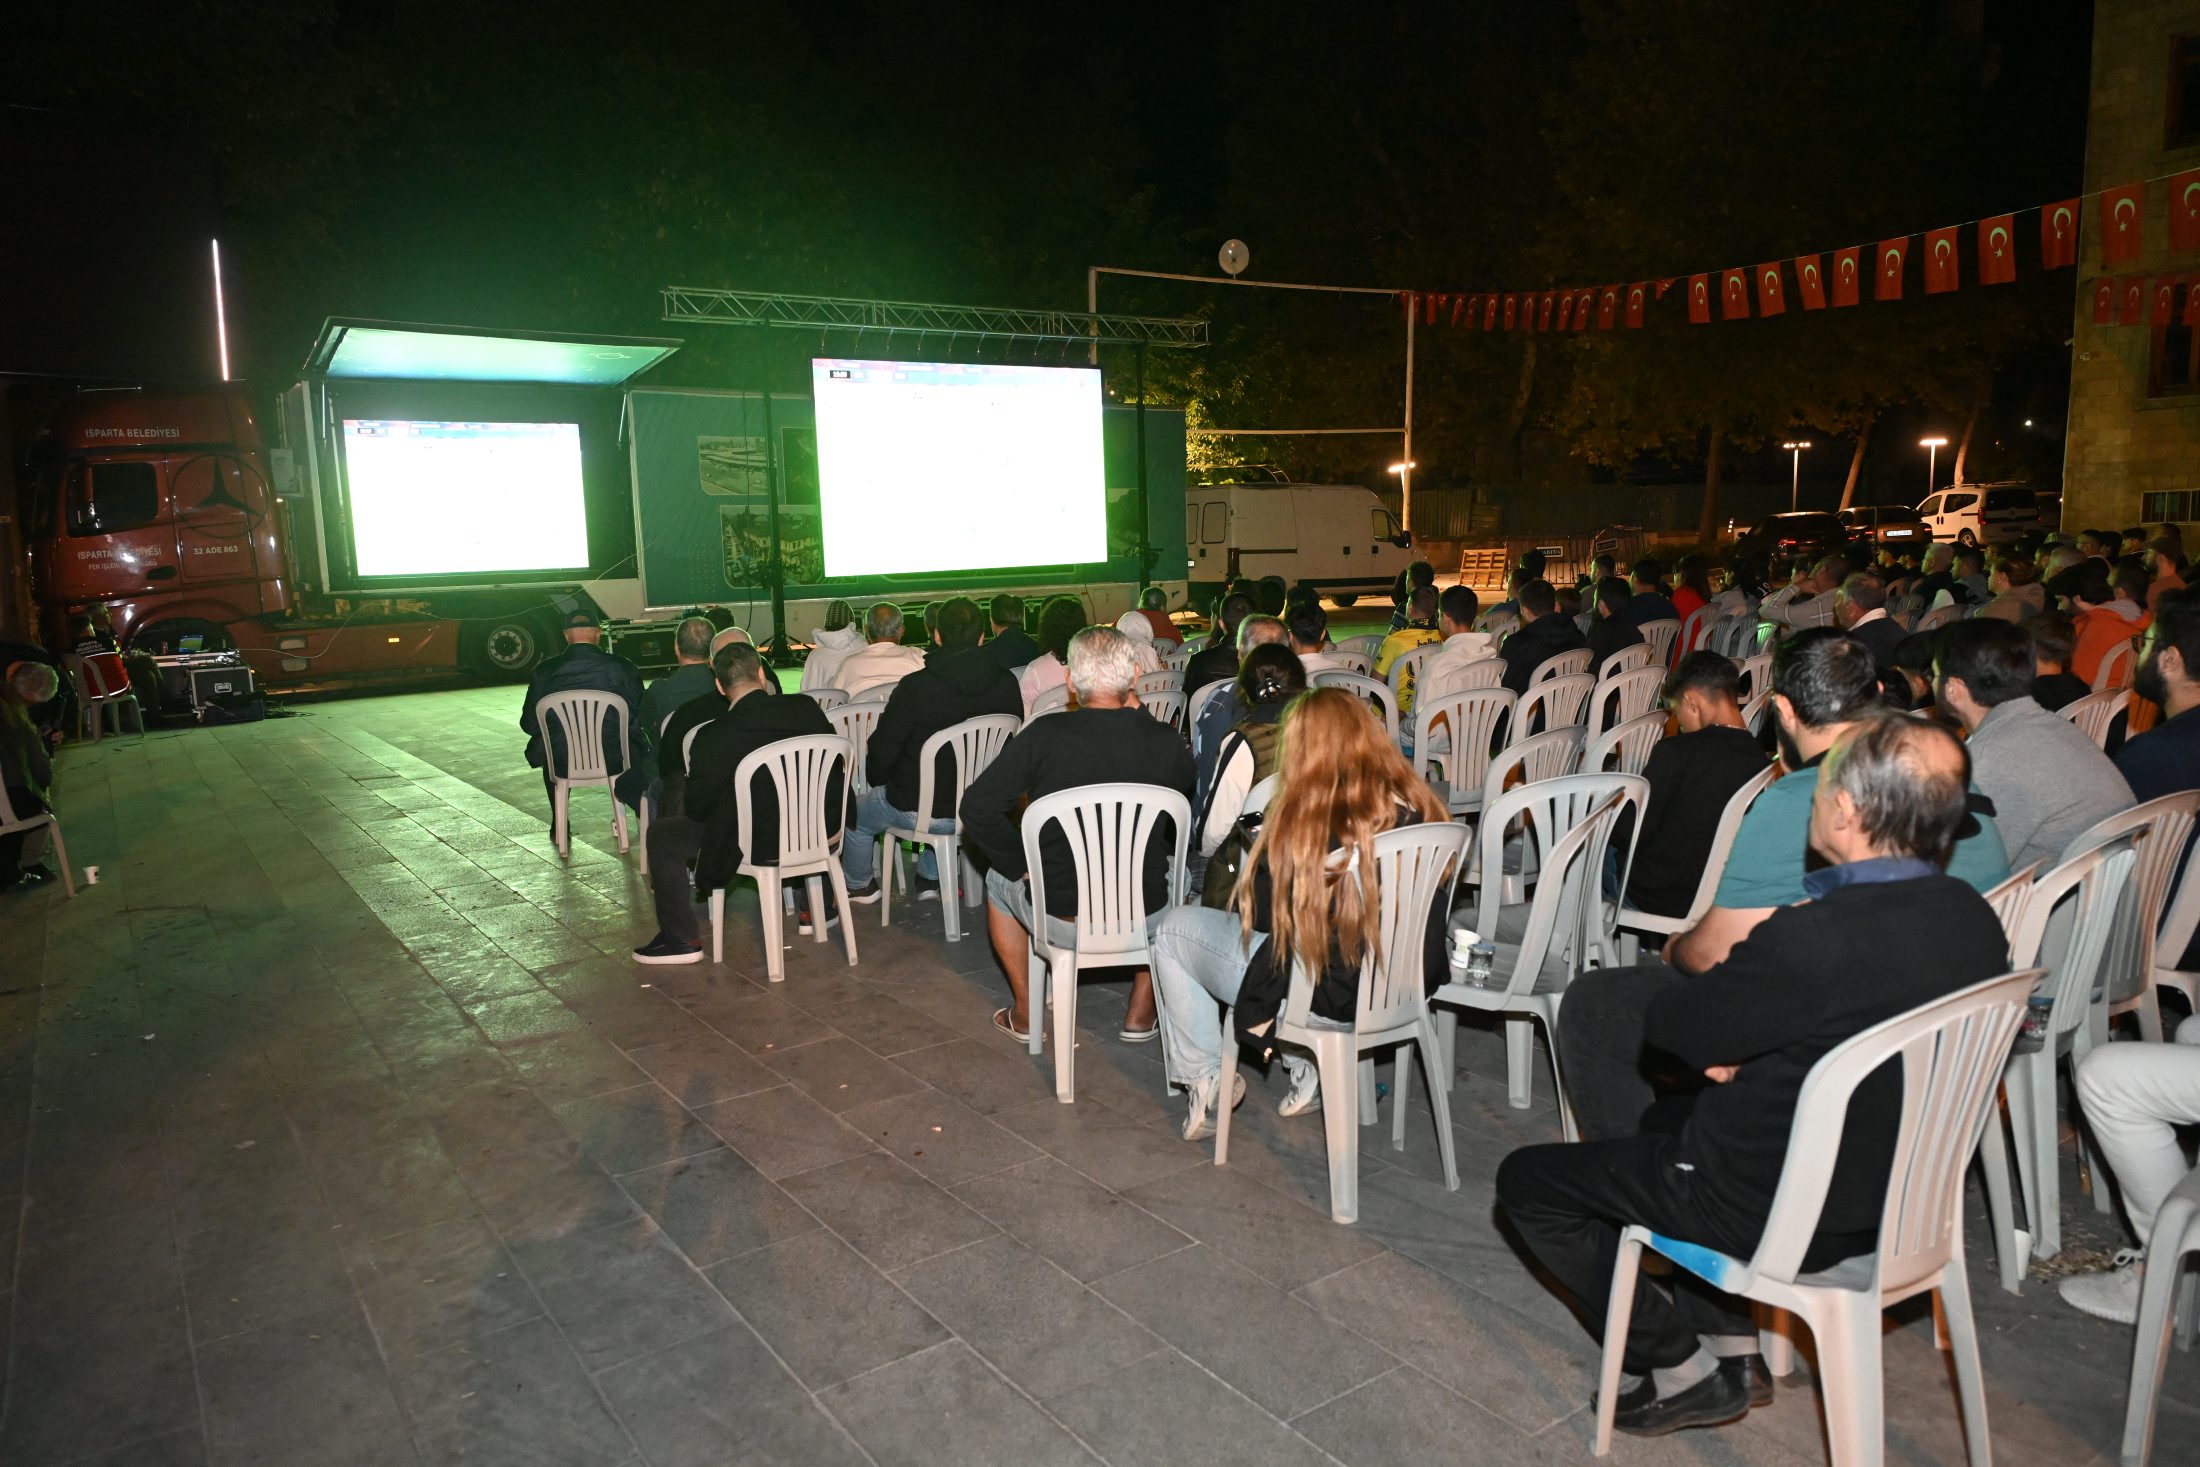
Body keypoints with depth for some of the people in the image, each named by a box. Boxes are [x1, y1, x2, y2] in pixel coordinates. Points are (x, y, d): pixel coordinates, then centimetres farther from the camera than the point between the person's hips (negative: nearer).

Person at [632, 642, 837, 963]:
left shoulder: (711, 737, -19)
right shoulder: (808, 710, -8)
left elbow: (695, 809, -7)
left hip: (753, 845, -4)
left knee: (660, 834, 11)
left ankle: (682, 939, 15)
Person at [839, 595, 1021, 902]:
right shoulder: (1006, 683, -9)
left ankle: (859, 885, 48)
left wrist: (876, 779, 8)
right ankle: (930, 878, 41)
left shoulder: (915, 686, -22)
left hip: (918, 812, -4)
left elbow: (883, 749, -15)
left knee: (856, 815, 25)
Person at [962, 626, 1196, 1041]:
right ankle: (1141, 1016, 35)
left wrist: (1020, 864, 1)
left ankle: (1025, 1014, 36)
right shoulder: (1166, 741, -10)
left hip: (1058, 918, -1)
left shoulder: (1044, 734, -15)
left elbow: (977, 808, -15)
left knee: (999, 880, 31)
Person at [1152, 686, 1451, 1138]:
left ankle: (1204, 1083, 20)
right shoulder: (1418, 807, -7)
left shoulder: (1302, 819, -21)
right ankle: (1309, 1070, 25)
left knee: (1173, 929, 15)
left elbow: (1257, 914, -10)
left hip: (1326, 994, -6)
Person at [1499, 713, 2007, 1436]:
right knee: (1675, 1122, 33)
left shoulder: (1812, 941, -35)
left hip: (1780, 1216, -8)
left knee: (1526, 1180, 7)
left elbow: (1669, 1024, -19)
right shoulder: (1974, 917, -7)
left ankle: (1681, 1368, 16)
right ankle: (1732, 1341, 29)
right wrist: (1737, 1044, -5)